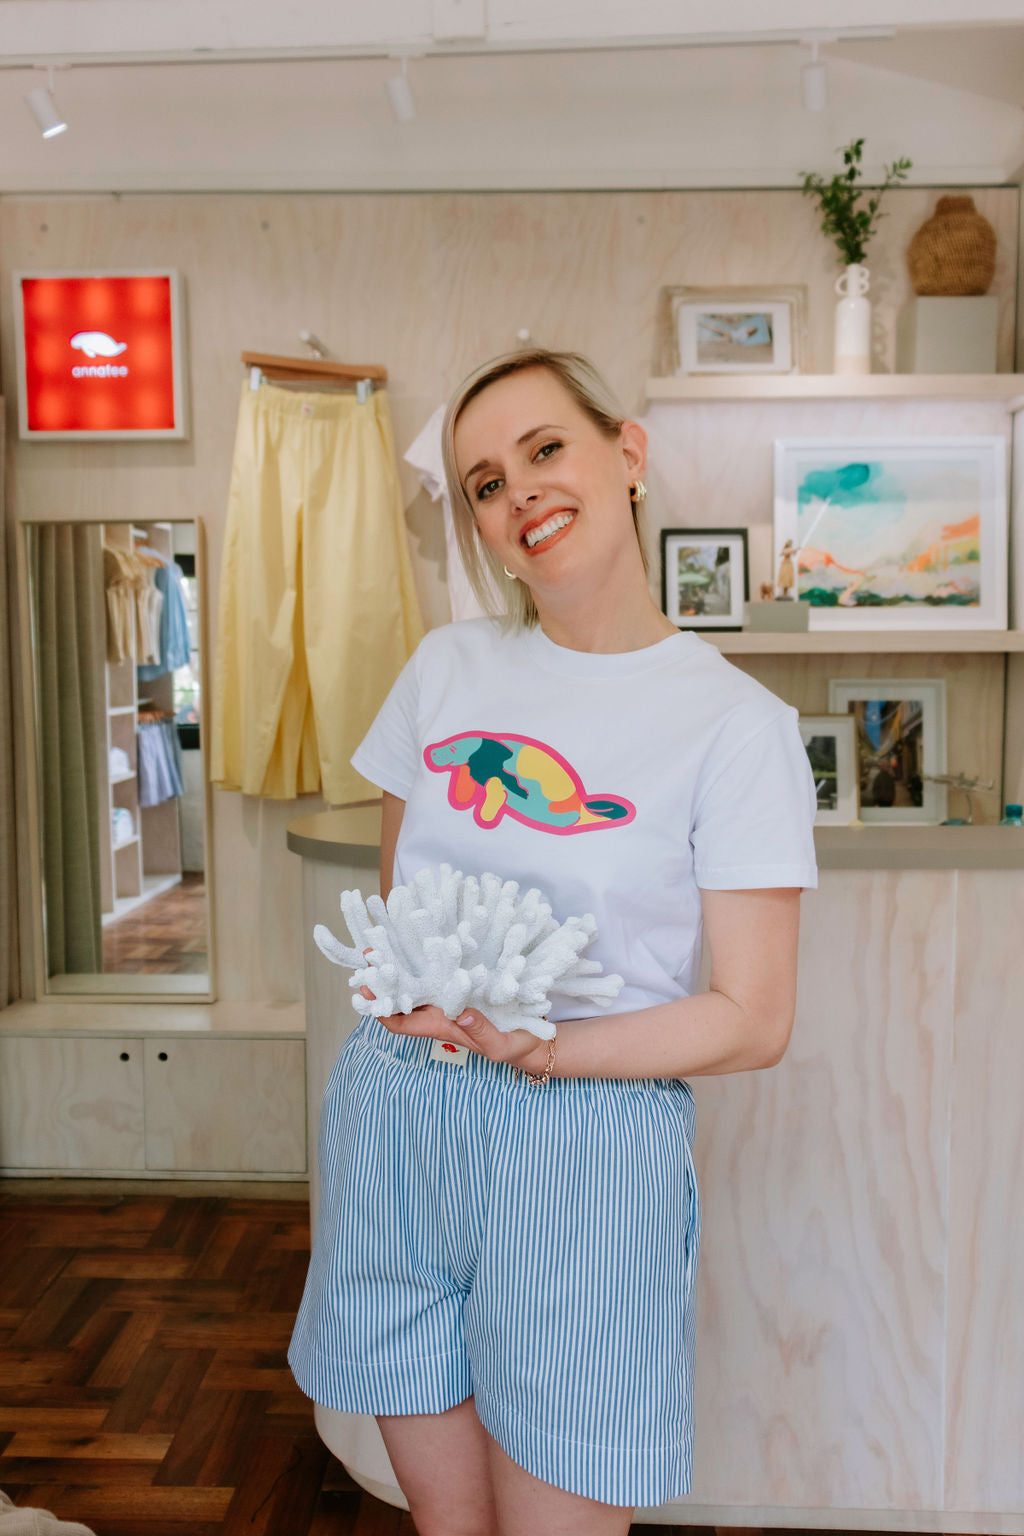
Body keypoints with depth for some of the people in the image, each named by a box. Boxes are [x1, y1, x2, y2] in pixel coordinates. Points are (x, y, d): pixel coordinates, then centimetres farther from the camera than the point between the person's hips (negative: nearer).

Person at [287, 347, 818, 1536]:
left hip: (589, 1138, -3)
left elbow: (753, 1022, -8)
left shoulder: (737, 723, -8)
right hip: (393, 1116, 4)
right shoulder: (447, 667, 6)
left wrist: (537, 1047, -22)